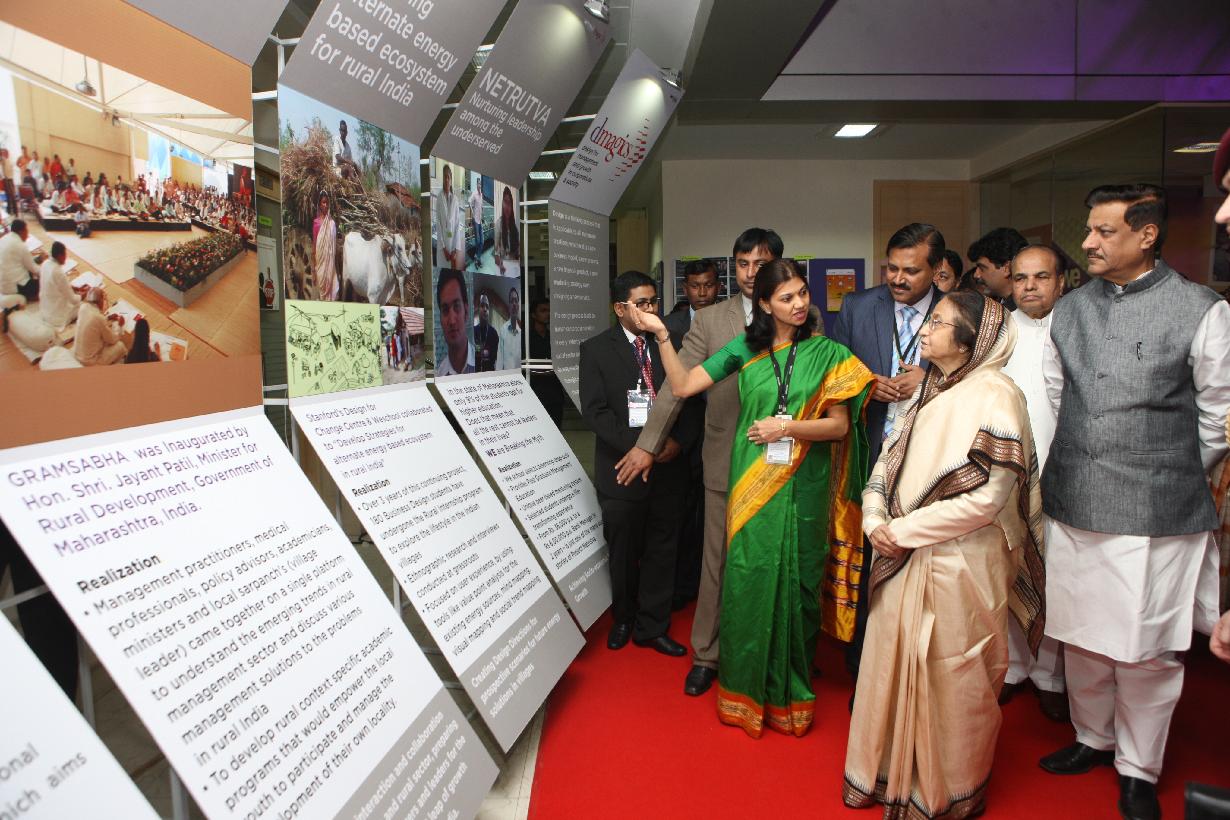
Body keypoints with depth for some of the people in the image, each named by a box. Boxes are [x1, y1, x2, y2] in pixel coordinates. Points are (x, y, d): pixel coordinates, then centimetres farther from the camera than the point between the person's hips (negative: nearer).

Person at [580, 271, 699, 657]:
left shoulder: (670, 344, 5)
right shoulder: (596, 349, -3)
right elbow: (595, 411, -10)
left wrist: (673, 441, -13)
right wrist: (637, 445, -19)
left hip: (668, 466, 2)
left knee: (661, 550, 9)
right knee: (623, 551, 14)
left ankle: (652, 627, 25)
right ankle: (623, 619, 36)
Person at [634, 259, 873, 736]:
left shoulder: (828, 353, 1)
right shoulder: (745, 348, 4)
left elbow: (839, 425, -3)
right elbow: (683, 386, 0)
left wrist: (785, 428, -14)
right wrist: (662, 335, -8)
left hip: (802, 487, 0)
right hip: (752, 484, 1)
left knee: (795, 584, 9)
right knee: (747, 581, 5)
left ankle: (789, 693, 29)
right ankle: (746, 691, 25)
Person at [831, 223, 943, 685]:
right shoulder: (856, 308, 5)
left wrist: (930, 380, -14)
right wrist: (868, 384, -9)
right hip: (870, 460, 1)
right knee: (865, 569, 8)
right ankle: (863, 675, 25)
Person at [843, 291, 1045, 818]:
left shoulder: (993, 395, -14)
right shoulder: (929, 390, 10)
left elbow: (987, 497, -19)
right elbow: (889, 460, 11)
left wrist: (905, 530, -15)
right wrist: (876, 521, -5)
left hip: (957, 562, -7)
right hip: (905, 556, 7)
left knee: (948, 677, 8)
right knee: (893, 665, 16)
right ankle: (890, 774, 36)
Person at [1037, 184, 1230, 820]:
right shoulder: (1070, 310, 8)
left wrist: (1174, 478, 6)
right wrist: (1080, 470, 14)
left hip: (1157, 518, -4)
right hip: (1072, 506, 5)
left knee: (1146, 653, 7)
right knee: (1080, 637, 16)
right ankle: (1093, 738, 39)